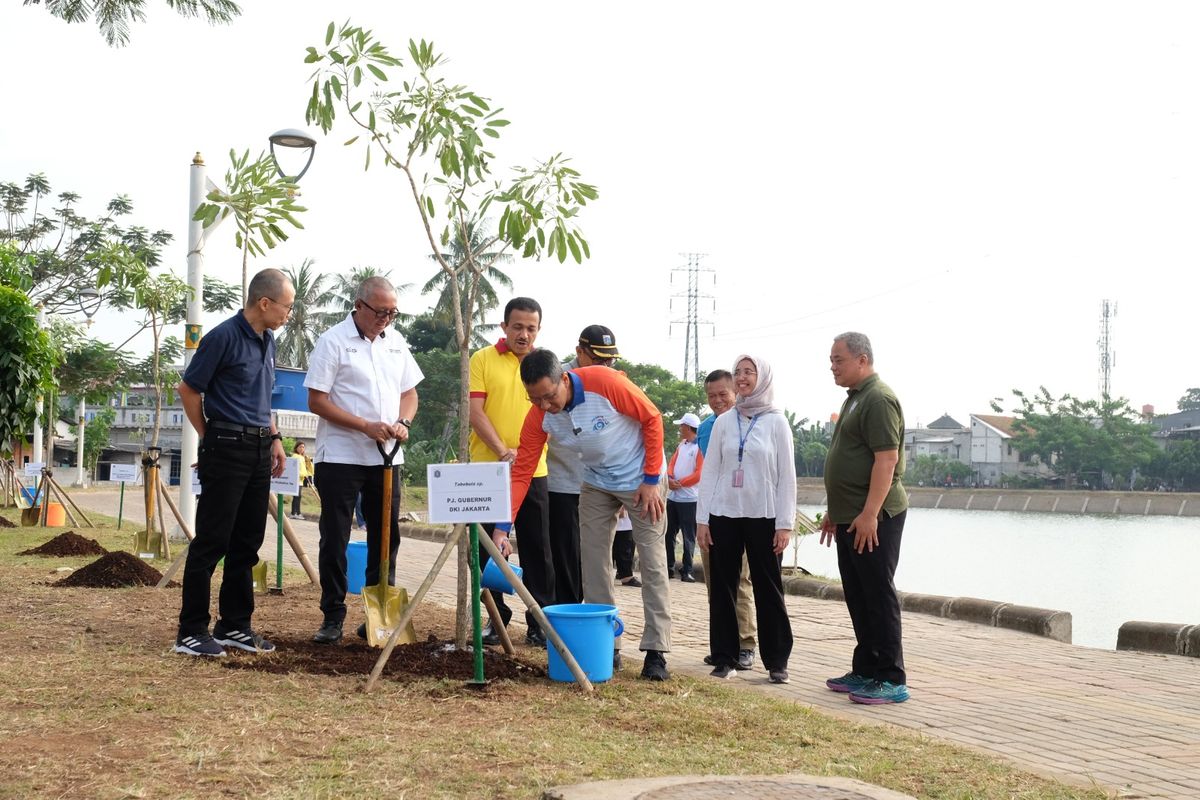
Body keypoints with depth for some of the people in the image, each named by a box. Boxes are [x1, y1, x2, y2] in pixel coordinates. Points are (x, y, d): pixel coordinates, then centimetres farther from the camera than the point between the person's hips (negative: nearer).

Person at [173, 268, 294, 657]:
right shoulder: (224, 337, -13)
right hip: (227, 446, -8)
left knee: (247, 542, 11)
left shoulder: (267, 340, 13)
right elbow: (189, 390, -6)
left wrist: (274, 438, 15)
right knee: (212, 540, -5)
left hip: (258, 449, 8)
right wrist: (210, 439, 0)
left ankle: (234, 625, 19)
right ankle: (191, 632, 0)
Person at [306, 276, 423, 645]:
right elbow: (317, 401, -11)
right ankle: (332, 617, 9)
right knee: (335, 540, 1)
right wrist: (366, 427, -17)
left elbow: (409, 392, 17)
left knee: (386, 538, 9)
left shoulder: (396, 341, 10)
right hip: (340, 458, -5)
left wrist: (403, 422, -5)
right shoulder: (333, 341, -7)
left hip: (386, 458, 5)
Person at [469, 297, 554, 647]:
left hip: (533, 473, 1)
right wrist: (502, 451, -16)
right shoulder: (483, 360, 2)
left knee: (537, 551, 4)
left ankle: (540, 622, 12)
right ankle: (496, 618, 16)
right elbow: (475, 411, -5)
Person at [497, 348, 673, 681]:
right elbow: (521, 472, -16)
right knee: (593, 561, 3)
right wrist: (502, 527, -25)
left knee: (652, 561, -4)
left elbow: (652, 418, -19)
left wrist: (652, 479, -18)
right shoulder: (538, 417, -17)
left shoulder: (604, 382, -31)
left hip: (641, 480, -5)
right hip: (596, 484, 5)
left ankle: (656, 651, -1)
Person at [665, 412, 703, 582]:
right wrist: (670, 478, -10)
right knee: (669, 533, 10)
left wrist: (680, 483, -12)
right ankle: (669, 567, 17)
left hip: (689, 498, -8)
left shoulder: (700, 447, -8)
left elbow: (700, 473, -14)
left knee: (689, 536, -2)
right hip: (672, 496, 8)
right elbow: (671, 464, 10)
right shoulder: (681, 445, 16)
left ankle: (687, 571, 1)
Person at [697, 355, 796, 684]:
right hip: (724, 514, 2)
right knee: (722, 588, 3)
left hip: (763, 517, -2)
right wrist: (702, 519, 0)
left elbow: (787, 476, -1)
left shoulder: (776, 422, 2)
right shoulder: (723, 422, 7)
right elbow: (710, 471, 7)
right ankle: (725, 658, 11)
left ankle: (777, 661, 8)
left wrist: (785, 523, -7)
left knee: (768, 588, 2)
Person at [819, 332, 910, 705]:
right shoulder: (855, 398, 19)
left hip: (872, 518, -10)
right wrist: (834, 511, 23)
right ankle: (865, 671, 21)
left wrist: (869, 513, -25)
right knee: (858, 596, 13)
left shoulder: (879, 399, -13)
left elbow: (887, 458, -22)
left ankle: (891, 680, -3)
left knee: (878, 594, -7)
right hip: (850, 516, 10)